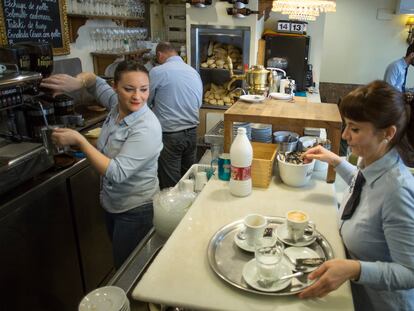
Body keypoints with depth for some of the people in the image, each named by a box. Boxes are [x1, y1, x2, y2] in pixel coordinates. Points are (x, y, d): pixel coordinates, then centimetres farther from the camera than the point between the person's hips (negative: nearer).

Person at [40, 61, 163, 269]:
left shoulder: (147, 128, -28)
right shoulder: (117, 104, -7)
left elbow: (116, 173, -32)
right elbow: (94, 81, 11)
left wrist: (78, 140, -26)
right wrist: (77, 82, -13)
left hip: (135, 211, -7)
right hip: (112, 203, 8)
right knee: (120, 259, 26)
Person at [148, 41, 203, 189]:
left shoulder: (157, 72, -10)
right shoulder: (194, 72, 8)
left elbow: (147, 101, 2)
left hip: (169, 135, -6)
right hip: (192, 132, 6)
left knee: (171, 185, 6)